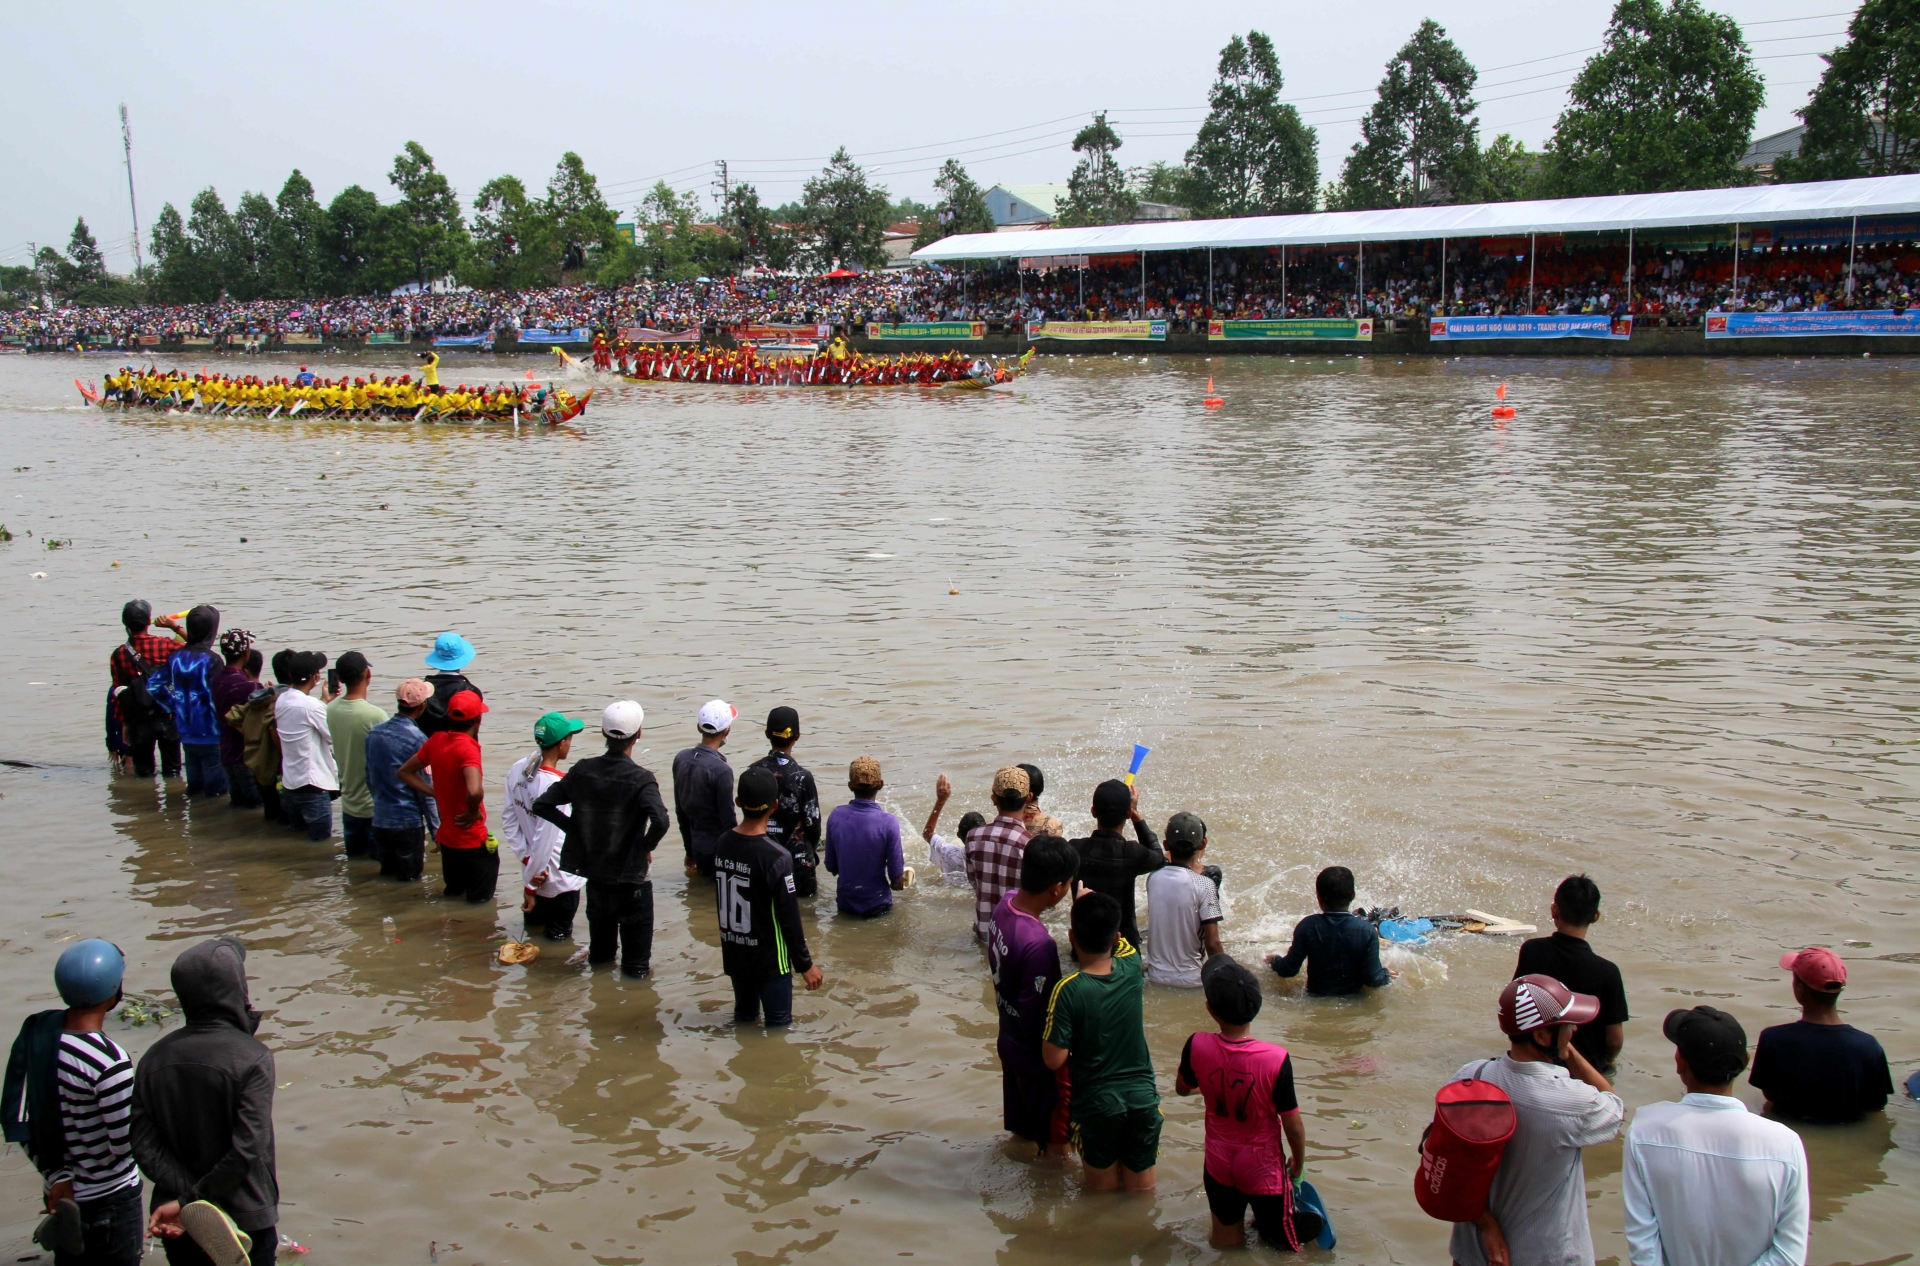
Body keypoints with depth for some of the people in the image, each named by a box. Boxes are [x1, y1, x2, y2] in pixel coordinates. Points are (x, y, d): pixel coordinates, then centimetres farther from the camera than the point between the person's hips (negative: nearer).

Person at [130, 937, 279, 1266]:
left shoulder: (154, 1058, -4)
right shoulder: (251, 1058, -18)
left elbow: (144, 1146, -7)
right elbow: (246, 1150, -24)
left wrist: (190, 1201, -13)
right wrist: (189, 1201, -15)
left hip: (180, 1226, 4)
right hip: (245, 1220, -4)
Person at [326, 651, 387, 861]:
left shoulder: (331, 710, -4)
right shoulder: (376, 715, -23)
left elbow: (336, 753, 8)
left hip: (348, 803, 6)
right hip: (375, 806, -6)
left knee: (355, 860, 18)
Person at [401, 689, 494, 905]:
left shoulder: (436, 740, -2)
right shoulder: (468, 747, -23)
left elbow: (405, 772, 12)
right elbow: (475, 791, -39)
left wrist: (436, 793, 4)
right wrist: (473, 812, -19)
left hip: (446, 838, 7)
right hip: (473, 842, -7)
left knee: (451, 896, 24)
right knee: (480, 904, 5)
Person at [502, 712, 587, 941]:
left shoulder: (518, 769, -7)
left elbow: (508, 819, -3)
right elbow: (544, 841, -24)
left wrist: (526, 858, -5)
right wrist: (530, 885, -15)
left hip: (533, 870, 7)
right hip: (561, 879, -7)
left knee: (532, 931, 25)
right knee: (557, 940, 9)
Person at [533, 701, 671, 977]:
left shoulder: (582, 771, -8)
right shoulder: (641, 780, -22)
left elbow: (542, 805, -5)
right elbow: (660, 821, -37)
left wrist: (575, 827, 1)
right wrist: (648, 846, -17)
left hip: (593, 869, 5)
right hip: (630, 875, -5)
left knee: (600, 921, 27)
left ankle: (600, 957, 46)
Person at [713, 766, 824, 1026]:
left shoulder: (720, 845, -7)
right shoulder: (777, 858, -25)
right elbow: (789, 917, -20)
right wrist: (805, 965, -7)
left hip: (733, 955, 6)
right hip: (769, 960, -6)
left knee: (743, 1019, 23)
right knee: (779, 1026, 9)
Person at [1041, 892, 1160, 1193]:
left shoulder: (1068, 990, -22)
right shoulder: (1131, 967, -10)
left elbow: (1054, 1060, -17)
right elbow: (1121, 940, 15)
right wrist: (1088, 898, 24)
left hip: (1096, 1103, -3)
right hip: (1142, 1097, 3)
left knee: (1103, 1193, 17)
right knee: (1141, 1195, 19)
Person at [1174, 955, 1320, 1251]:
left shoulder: (1196, 1047, -20)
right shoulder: (1276, 1059, -27)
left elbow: (1182, 1088, 1)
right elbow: (1294, 1126, -15)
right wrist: (1298, 1162, 4)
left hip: (1219, 1168, 3)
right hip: (1263, 1171, -2)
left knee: (1225, 1243, 23)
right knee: (1281, 1240, 19)